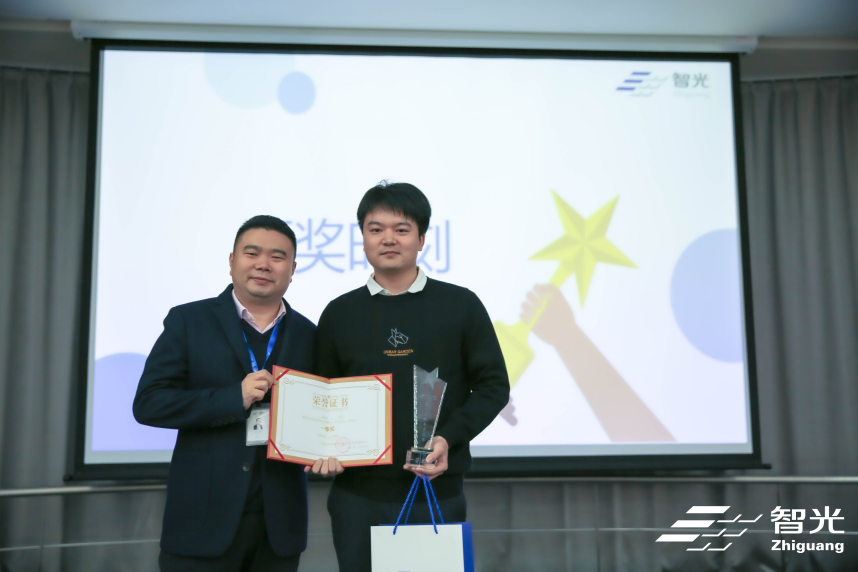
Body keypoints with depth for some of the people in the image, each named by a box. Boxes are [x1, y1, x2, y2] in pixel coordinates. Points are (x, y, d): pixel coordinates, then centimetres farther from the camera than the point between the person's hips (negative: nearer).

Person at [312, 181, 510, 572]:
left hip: (438, 492, -1)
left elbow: (493, 385, 2)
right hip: (358, 495, 1)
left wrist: (448, 438, -12)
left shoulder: (460, 305, 0)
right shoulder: (339, 314, 6)